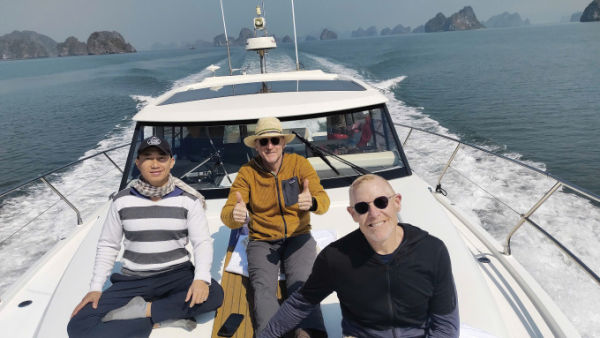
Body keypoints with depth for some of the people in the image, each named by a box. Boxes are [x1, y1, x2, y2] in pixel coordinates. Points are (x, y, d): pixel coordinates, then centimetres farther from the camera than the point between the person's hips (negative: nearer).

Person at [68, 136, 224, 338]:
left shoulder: (188, 200, -6)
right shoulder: (122, 201, -1)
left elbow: (202, 242, -9)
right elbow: (107, 246, 7)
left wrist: (202, 278, -27)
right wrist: (96, 288, -3)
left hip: (177, 274, -1)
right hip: (134, 280, 2)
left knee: (214, 294, -31)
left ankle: (142, 310, -16)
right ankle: (163, 319, -14)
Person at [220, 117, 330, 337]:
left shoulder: (299, 163, -1)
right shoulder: (247, 172, -1)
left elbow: (323, 200, -10)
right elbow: (227, 213, -9)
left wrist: (312, 202, -36)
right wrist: (236, 215, -35)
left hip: (298, 237, 0)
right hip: (262, 241, 1)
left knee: (302, 283, -27)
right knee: (263, 286, -26)